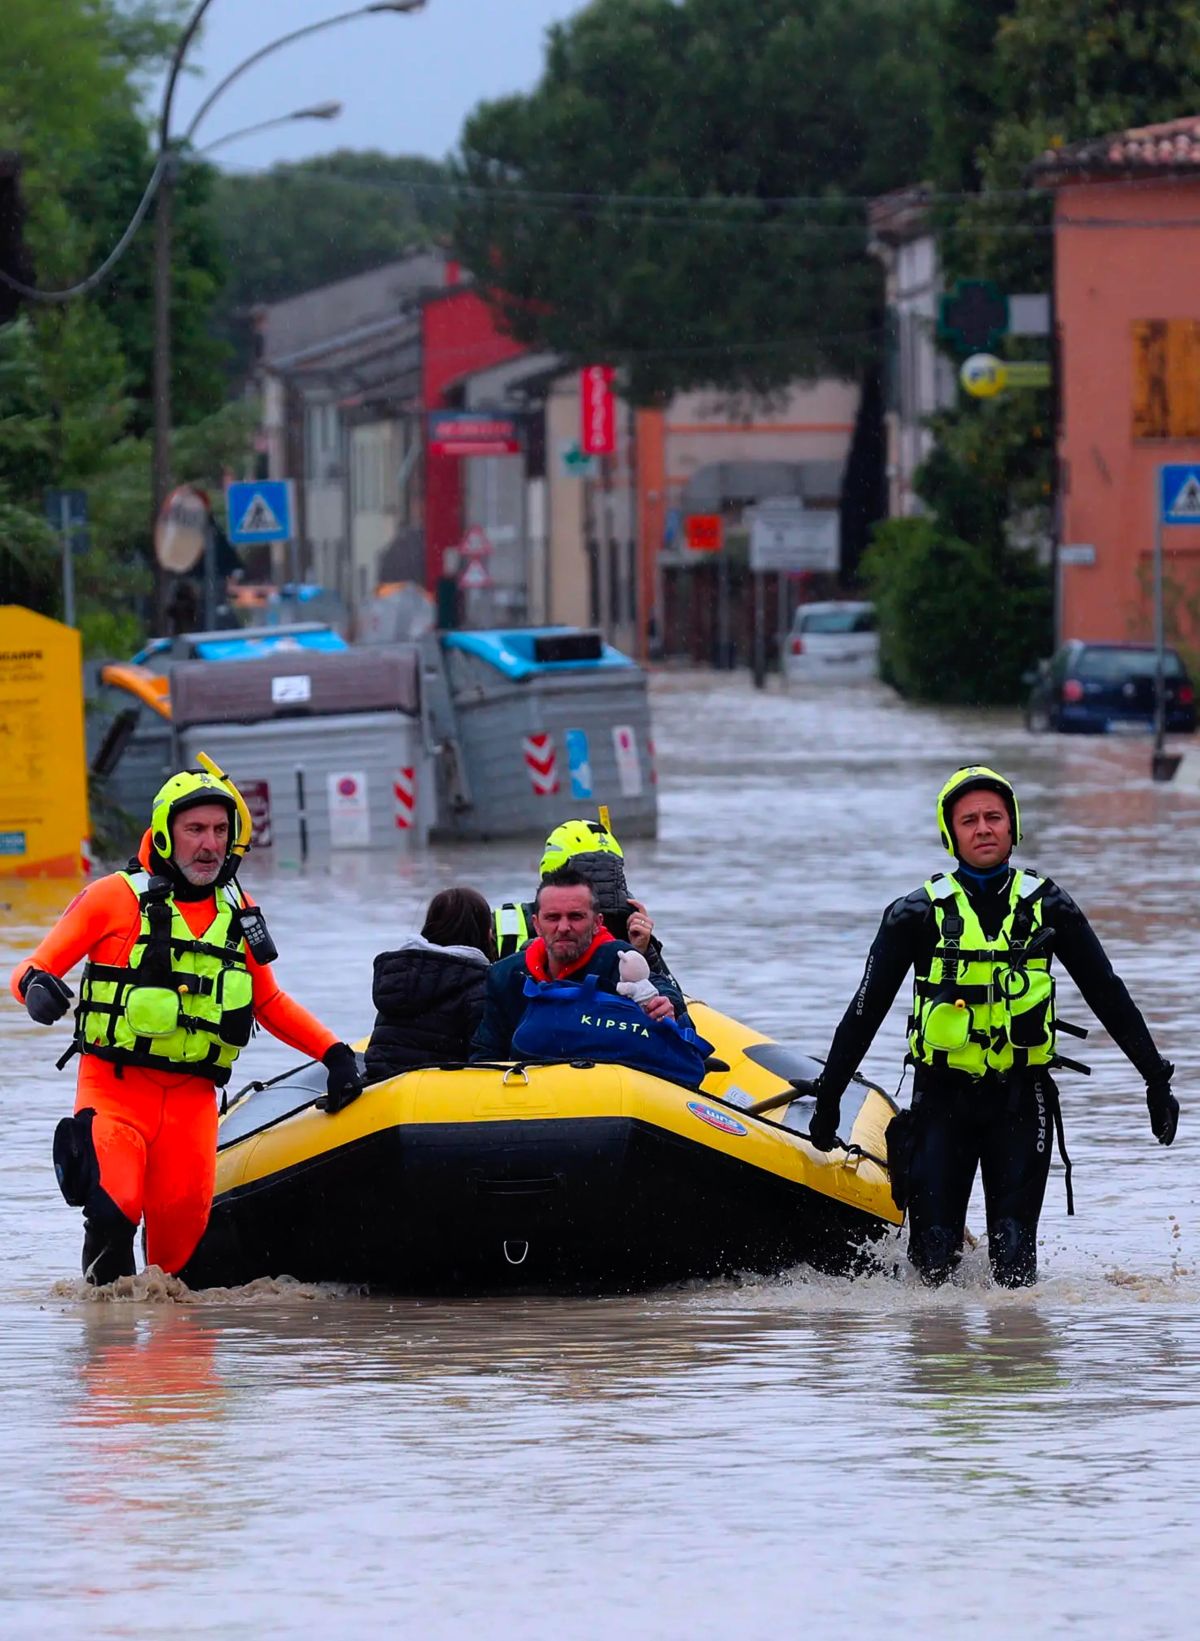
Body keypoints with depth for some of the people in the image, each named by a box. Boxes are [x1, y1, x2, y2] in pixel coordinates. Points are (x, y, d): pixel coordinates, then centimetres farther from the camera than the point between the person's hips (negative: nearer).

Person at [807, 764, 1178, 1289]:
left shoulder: (1047, 907, 6)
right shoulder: (918, 914, 2)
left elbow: (1108, 995, 11)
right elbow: (867, 1010, 6)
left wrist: (1156, 1078, 8)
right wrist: (828, 1097, 5)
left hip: (1021, 1098, 1)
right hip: (942, 1094, -1)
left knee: (1014, 1255, -9)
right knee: (934, 1252, -7)